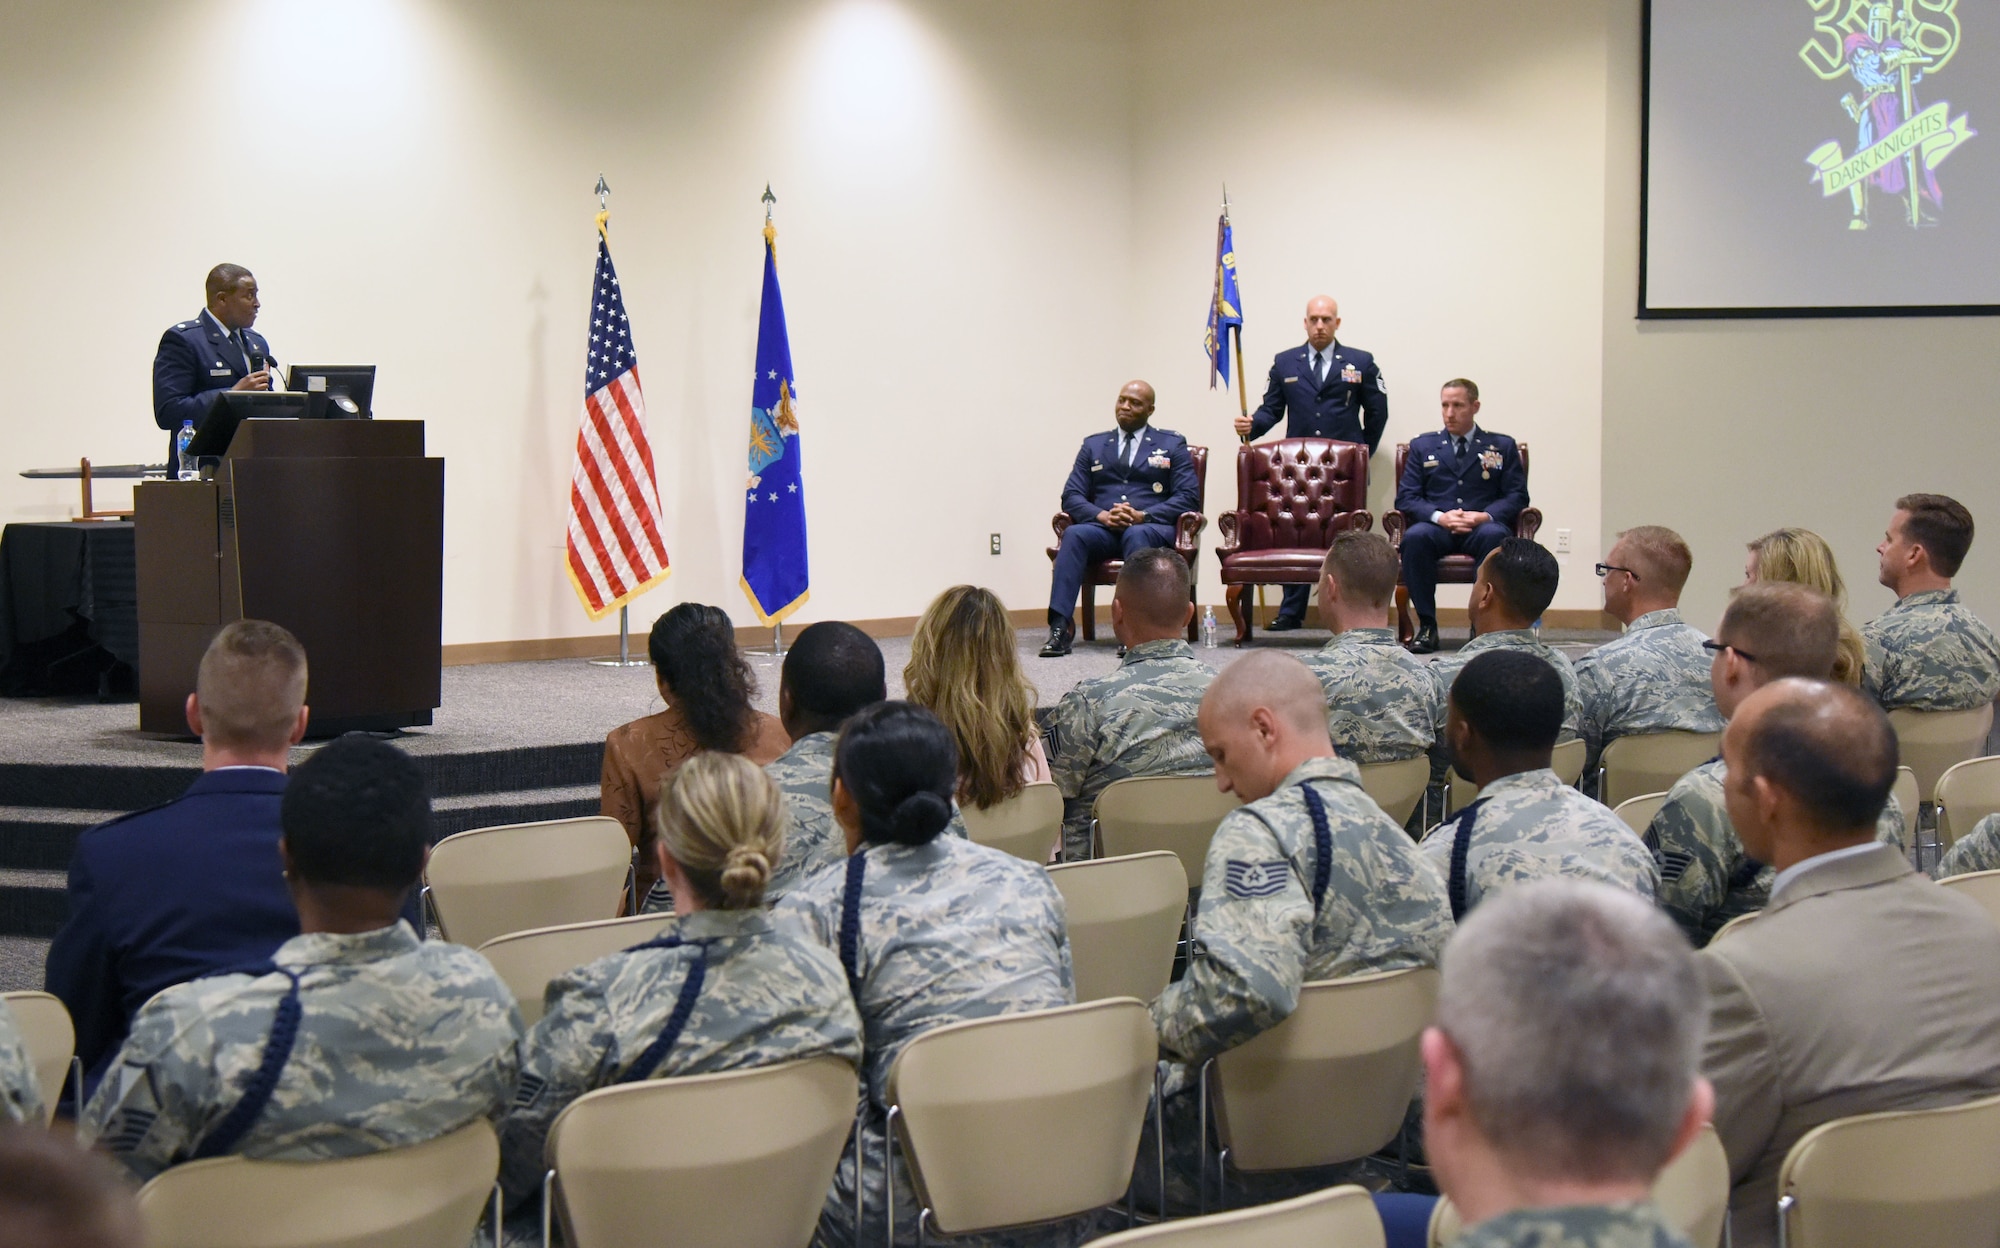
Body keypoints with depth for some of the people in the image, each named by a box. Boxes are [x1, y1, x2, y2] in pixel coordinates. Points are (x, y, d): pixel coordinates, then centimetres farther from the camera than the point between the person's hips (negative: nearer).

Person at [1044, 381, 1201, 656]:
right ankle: (1059, 628, -43)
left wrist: (1142, 516, -13)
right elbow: (1071, 496, 12)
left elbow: (1188, 497, 3)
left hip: (1152, 528, -2)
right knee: (1074, 534, -32)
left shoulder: (1172, 445, 15)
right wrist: (1102, 515, -10)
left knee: (1137, 535, -38)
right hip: (1103, 530, 2)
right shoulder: (1093, 445, 22)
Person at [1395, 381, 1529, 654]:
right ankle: (1426, 626, -27)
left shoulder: (1502, 447, 18)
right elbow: (1406, 498, 8)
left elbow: (1517, 497, 7)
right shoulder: (1422, 445, 19)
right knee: (1415, 537, -35)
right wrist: (1439, 516, -12)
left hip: (1481, 528, -1)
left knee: (1495, 535, -37)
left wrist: (1484, 516, -13)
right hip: (1437, 528, 1)